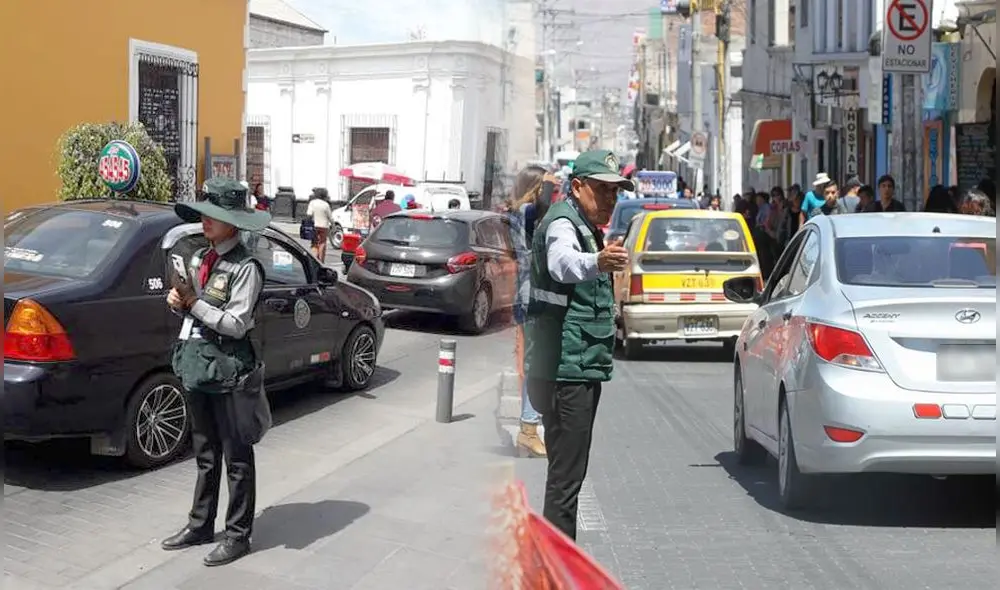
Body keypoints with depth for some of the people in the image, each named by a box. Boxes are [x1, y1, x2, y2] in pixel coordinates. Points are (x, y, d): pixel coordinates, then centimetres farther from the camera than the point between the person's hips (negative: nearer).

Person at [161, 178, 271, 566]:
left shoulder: (245, 267, -13)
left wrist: (193, 303, -17)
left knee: (236, 456, 4)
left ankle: (238, 535, 13)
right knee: (205, 454, 18)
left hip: (227, 367, -8)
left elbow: (236, 324, -18)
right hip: (196, 363, 8)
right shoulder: (199, 259, 10)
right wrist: (179, 302, -4)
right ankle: (200, 526, 29)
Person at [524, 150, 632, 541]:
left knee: (568, 471, 16)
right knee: (566, 475, -12)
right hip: (567, 369, -11)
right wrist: (596, 263, -59)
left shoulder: (586, 227, 18)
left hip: (580, 368, 11)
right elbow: (562, 262, -40)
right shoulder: (562, 222, -14)